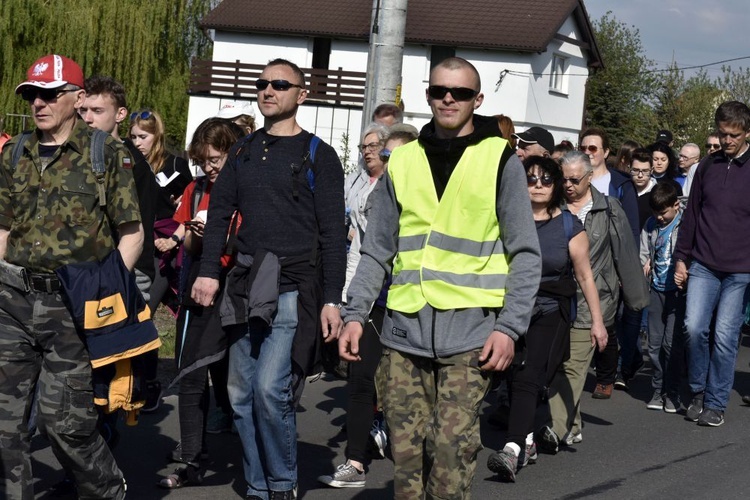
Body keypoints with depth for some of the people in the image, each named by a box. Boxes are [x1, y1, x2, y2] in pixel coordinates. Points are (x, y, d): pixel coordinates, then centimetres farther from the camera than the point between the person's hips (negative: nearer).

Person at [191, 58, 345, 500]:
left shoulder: (318, 156, 0)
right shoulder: (244, 152, 15)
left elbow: (333, 234, -3)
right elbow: (220, 213, 13)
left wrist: (332, 299, -10)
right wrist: (208, 273, 0)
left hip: (293, 289, -5)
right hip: (245, 288, 5)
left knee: (270, 387, -16)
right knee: (242, 394, 5)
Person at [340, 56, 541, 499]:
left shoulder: (500, 160, 2)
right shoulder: (403, 161, 13)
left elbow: (525, 255, 1)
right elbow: (377, 251, 14)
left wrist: (510, 328, -8)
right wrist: (356, 314, 4)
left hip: (469, 334, -3)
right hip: (405, 331, 3)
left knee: (452, 454, -7)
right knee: (406, 452, 4)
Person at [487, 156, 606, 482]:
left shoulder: (569, 226, -1)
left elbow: (584, 275, 2)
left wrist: (597, 320, 2)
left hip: (551, 312, -3)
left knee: (529, 377, -17)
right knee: (517, 378, 9)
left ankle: (513, 450, -27)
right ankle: (527, 440, 28)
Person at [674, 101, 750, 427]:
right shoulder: (707, 166, 10)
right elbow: (691, 215, 14)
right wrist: (681, 259, 10)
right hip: (703, 266, 2)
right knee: (694, 326, -9)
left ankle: (716, 403, 10)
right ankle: (698, 392, 10)